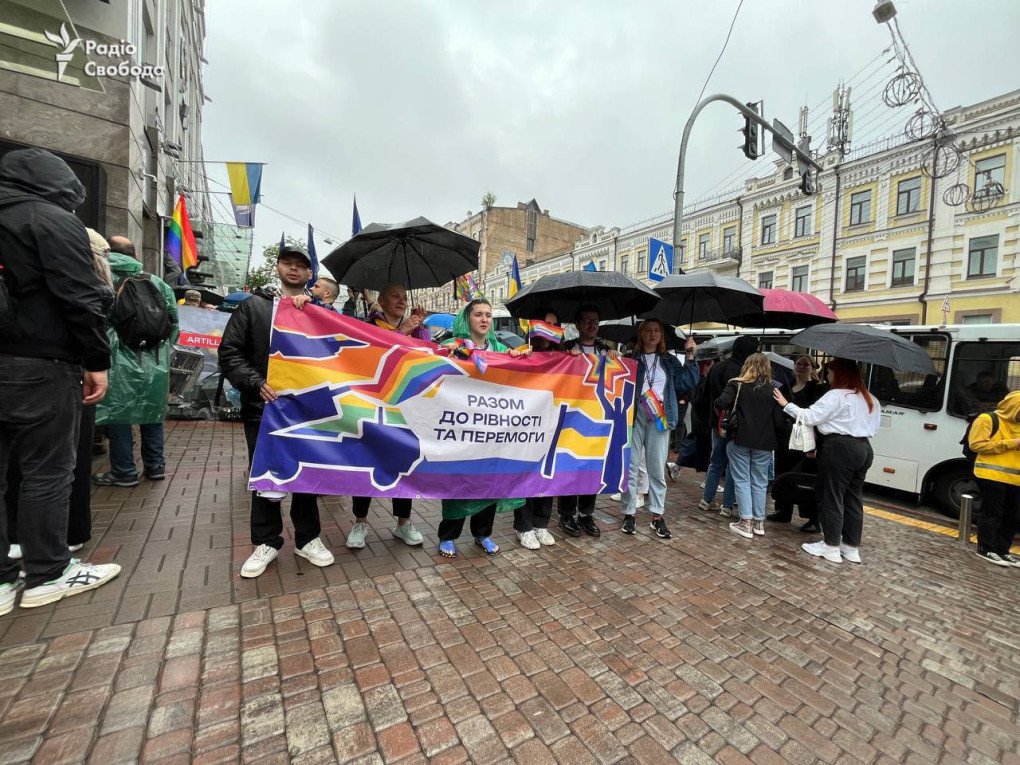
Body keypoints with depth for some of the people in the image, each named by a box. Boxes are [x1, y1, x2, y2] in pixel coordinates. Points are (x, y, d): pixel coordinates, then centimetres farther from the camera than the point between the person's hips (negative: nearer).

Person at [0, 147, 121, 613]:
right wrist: (97, 361, -11)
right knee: (47, 471, 2)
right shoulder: (53, 220, -6)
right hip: (39, 366, -7)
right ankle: (47, 575, 13)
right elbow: (80, 298, -15)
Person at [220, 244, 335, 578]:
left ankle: (308, 538, 26)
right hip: (261, 407, 0)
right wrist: (257, 383, -13)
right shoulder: (253, 306, 4)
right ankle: (266, 541, 27)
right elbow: (229, 352, 0)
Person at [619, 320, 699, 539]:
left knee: (657, 469, 6)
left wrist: (690, 358, 1)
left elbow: (687, 384, 7)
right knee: (630, 466, 0)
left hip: (659, 418, 2)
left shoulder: (669, 361, 14)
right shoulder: (631, 358, 5)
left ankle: (658, 516, 16)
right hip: (634, 416, -2)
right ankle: (629, 513, 12)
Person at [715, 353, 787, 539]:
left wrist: (725, 412, 1)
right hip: (764, 442, 3)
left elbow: (721, 403, -20)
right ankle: (759, 522, 19)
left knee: (742, 480, 4)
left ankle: (746, 522, 4)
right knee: (759, 482, 11)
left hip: (739, 439, -3)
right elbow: (778, 419, 2)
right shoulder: (772, 389, 3)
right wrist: (774, 438, 16)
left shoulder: (736, 384, -5)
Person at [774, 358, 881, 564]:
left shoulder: (836, 395, -12)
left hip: (839, 449, -9)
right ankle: (852, 547, 21)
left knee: (831, 497, 0)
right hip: (863, 449, 9)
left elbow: (810, 416, -17)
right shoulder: (869, 399, 16)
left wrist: (786, 404, -10)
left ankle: (831, 546, 7)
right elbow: (874, 429, 17)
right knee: (853, 498, 14)